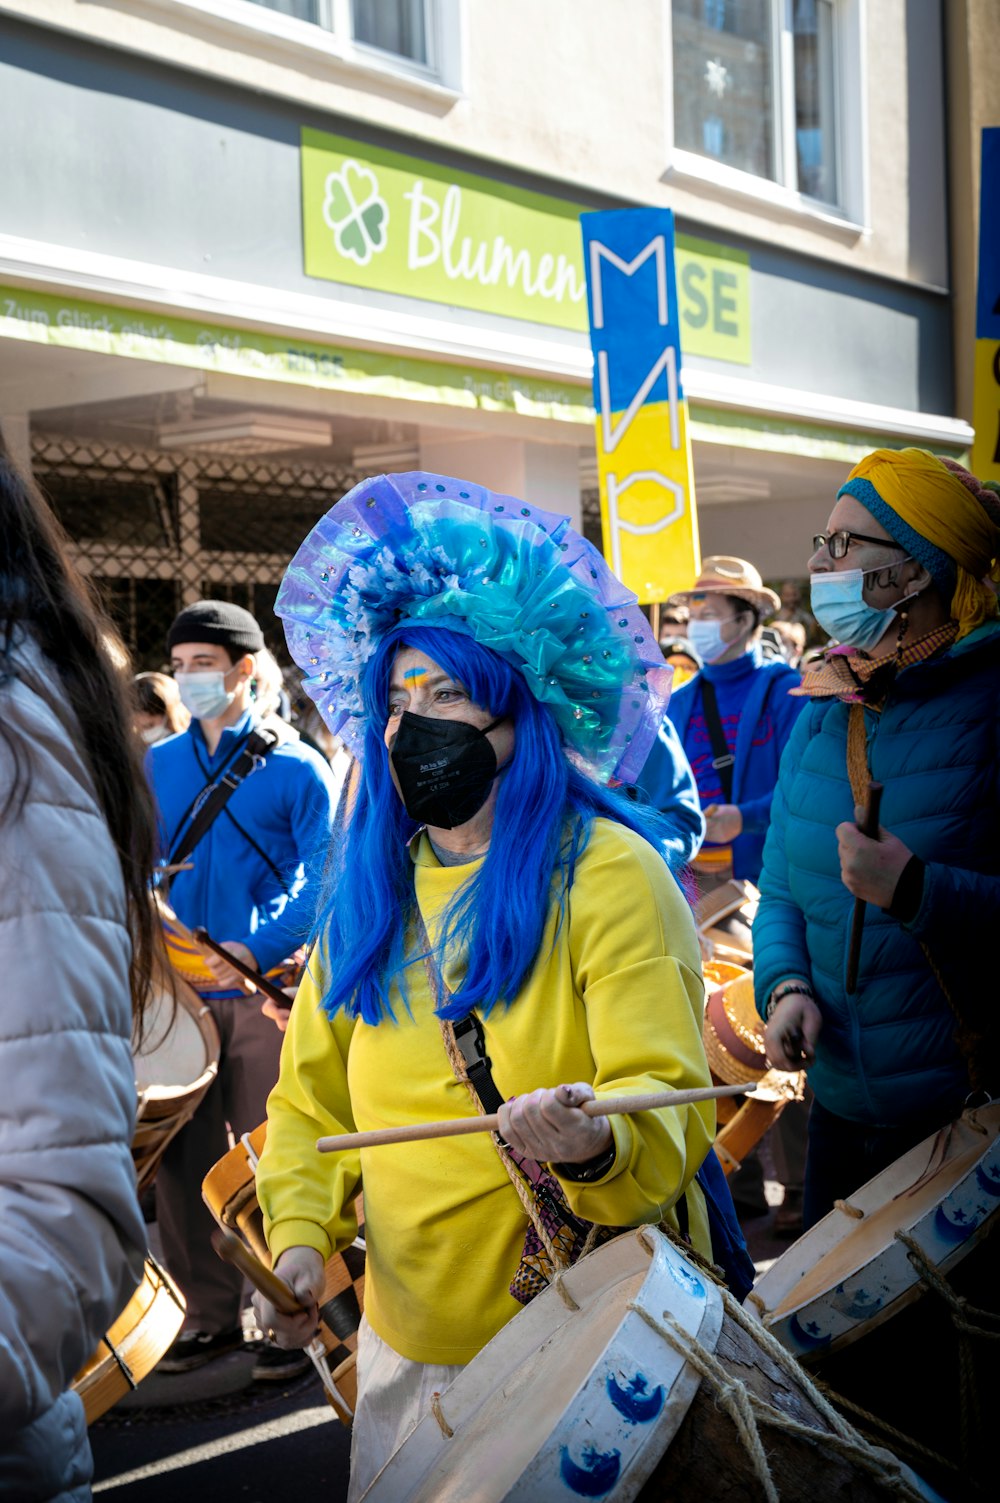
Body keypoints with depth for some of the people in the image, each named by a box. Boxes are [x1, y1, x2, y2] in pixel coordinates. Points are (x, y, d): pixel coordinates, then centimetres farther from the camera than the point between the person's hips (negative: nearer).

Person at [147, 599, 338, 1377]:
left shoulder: (295, 767, -1)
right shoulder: (155, 767, 13)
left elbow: (326, 878, -9)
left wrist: (259, 948, -22)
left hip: (266, 990, -4)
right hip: (176, 990, 4)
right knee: (183, 1159, 7)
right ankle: (210, 1313, 22)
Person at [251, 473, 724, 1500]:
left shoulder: (609, 875, -12)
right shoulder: (366, 889, 5)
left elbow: (670, 1105, -18)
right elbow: (313, 1099, 10)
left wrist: (596, 1145, -39)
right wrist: (301, 1236, -6)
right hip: (407, 1340, 5)